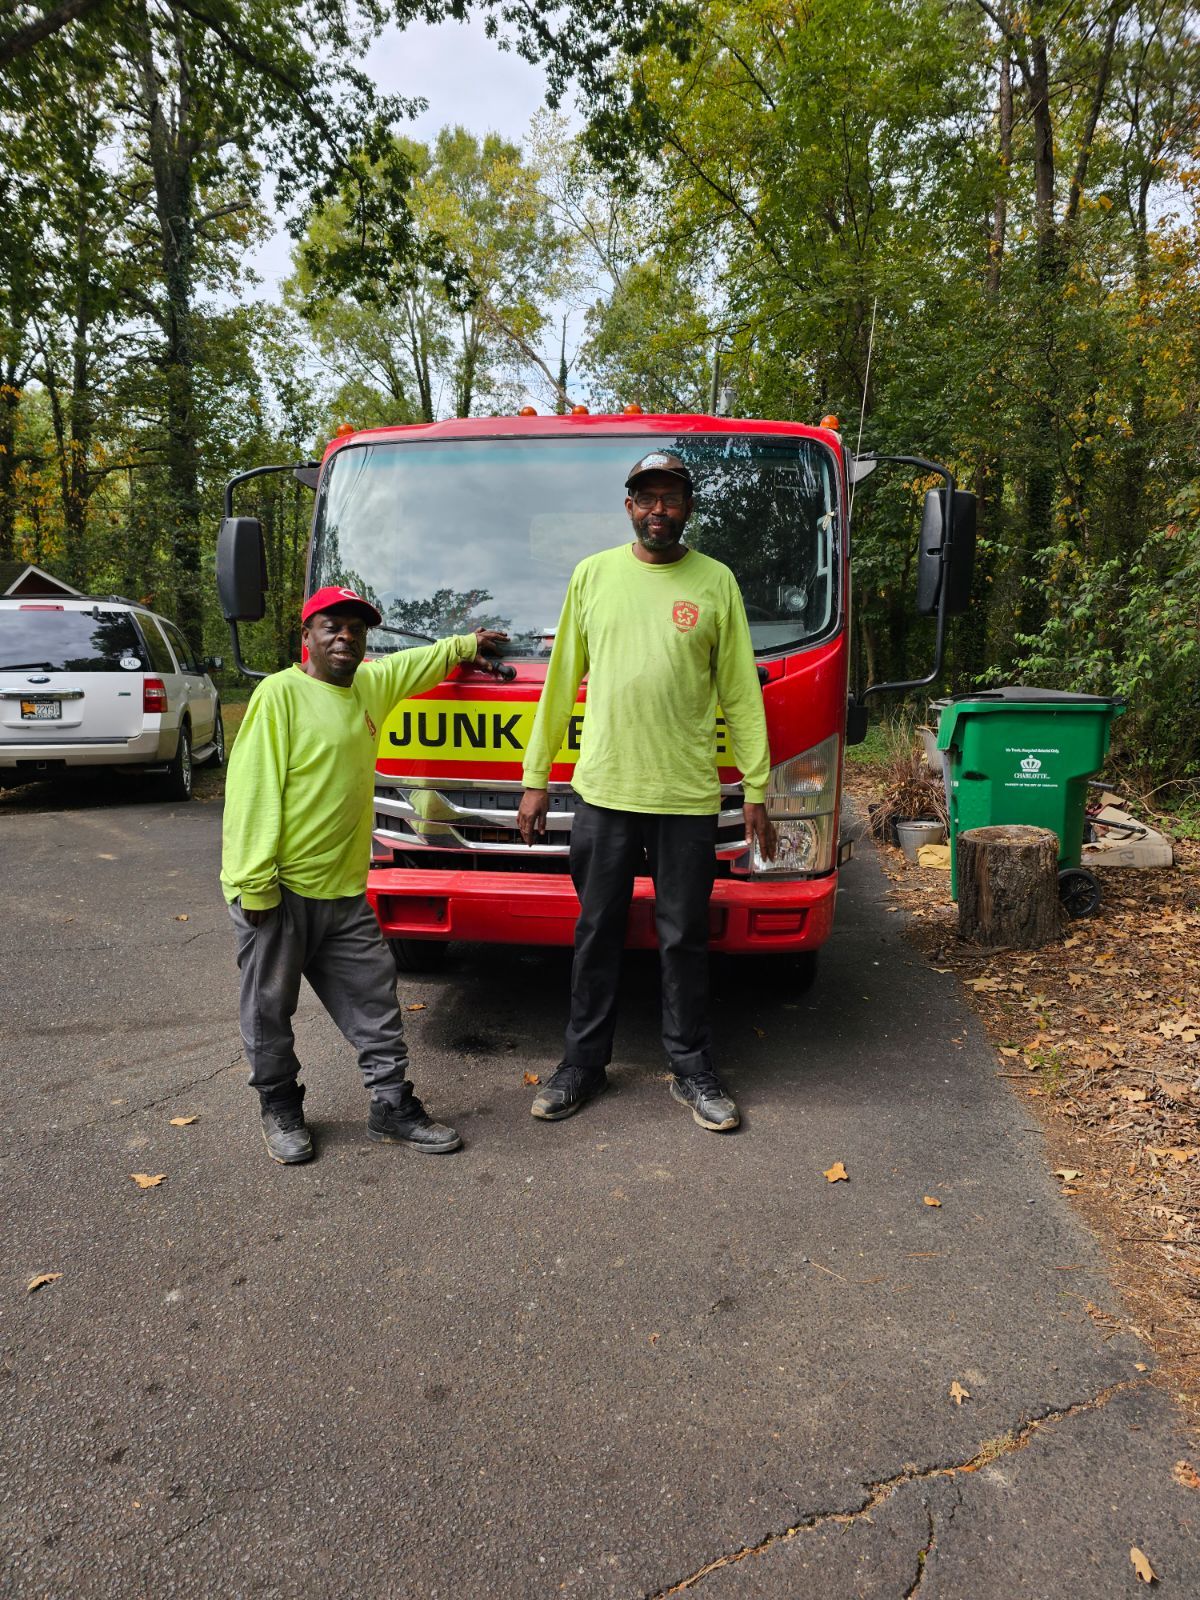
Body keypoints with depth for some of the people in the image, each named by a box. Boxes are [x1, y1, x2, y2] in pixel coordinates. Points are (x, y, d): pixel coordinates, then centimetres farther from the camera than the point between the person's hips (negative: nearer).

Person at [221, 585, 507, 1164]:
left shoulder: (371, 685, 11)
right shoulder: (280, 693, -11)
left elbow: (415, 664, 34)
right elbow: (252, 789, -16)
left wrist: (466, 644, 46)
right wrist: (254, 884, -20)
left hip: (344, 891, 6)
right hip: (278, 890, -6)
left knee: (374, 999, 8)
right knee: (270, 1008, 9)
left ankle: (392, 1106, 19)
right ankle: (280, 1109, 27)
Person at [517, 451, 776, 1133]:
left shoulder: (717, 582, 4)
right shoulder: (594, 574, 7)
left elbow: (741, 694, 4)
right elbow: (562, 681, 9)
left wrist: (757, 791, 0)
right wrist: (536, 778, 6)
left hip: (688, 796, -1)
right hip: (602, 792, 1)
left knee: (685, 937, 8)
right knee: (597, 932, 10)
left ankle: (693, 1068, 24)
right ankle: (585, 1063, 25)